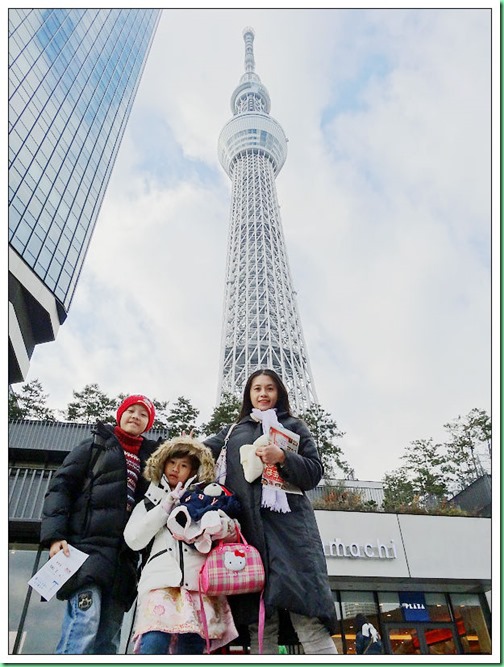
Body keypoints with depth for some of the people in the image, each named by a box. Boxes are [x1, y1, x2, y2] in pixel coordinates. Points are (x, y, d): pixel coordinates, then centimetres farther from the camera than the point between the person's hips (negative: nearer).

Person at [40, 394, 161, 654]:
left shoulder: (149, 457, 19)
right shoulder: (96, 445, 11)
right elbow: (61, 486, 4)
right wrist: (54, 535, -11)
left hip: (123, 555, 4)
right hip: (89, 544, -4)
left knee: (109, 637, 1)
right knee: (85, 621, -19)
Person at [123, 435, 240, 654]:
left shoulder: (204, 499, 23)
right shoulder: (150, 502, 25)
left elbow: (233, 532, 13)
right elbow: (133, 540, 8)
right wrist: (165, 507, 5)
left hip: (199, 580, 1)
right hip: (162, 578, 0)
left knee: (192, 646, -8)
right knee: (153, 643, -22)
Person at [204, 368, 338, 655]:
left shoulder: (294, 426, 17)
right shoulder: (233, 432, 25)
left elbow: (315, 472, 7)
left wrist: (283, 458, -9)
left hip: (288, 523, -2)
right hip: (248, 526, 3)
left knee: (309, 620, -14)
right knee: (260, 625, -2)